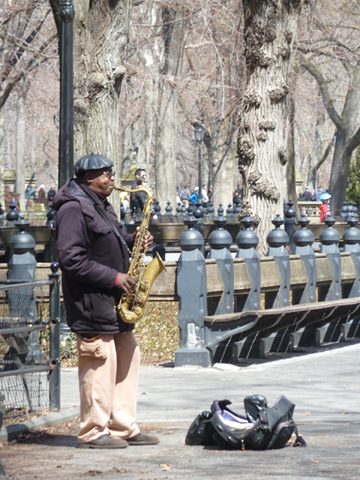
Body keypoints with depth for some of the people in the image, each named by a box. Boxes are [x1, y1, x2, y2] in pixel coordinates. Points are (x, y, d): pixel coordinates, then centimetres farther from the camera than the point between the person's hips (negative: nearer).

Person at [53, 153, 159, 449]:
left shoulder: (101, 206, 18)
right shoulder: (74, 209, -14)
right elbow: (70, 259, -21)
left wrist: (132, 242, 7)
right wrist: (113, 278, -19)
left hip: (114, 303, 10)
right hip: (92, 304, -10)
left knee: (127, 360, 11)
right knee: (101, 365, -7)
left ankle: (124, 428, 17)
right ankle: (93, 432, 1)